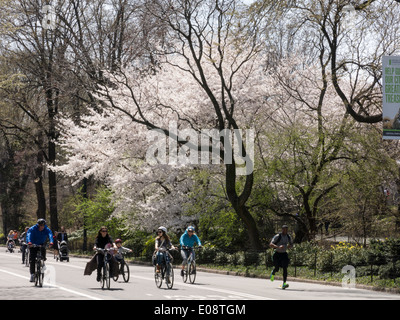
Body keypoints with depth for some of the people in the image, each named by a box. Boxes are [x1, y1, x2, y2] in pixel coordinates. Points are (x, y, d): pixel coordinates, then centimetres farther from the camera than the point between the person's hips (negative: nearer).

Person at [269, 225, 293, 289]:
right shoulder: (277, 236, -15)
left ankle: (284, 284, -19)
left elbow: (291, 244, 23)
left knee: (285, 268, -14)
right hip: (277, 254, -3)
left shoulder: (288, 237, 2)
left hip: (284, 254, 3)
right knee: (276, 268, 1)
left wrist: (289, 246, -1)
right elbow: (270, 244, -23)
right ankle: (273, 273, 41)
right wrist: (278, 247, -37)